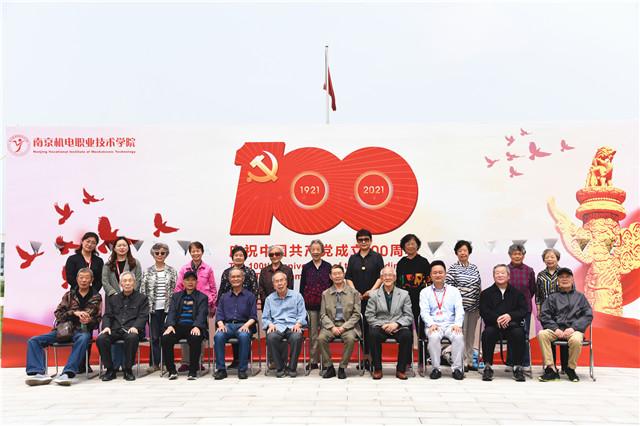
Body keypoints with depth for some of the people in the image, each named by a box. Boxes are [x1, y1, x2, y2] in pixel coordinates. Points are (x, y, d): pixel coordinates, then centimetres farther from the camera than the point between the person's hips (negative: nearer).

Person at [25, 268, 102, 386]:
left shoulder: (96, 298, 13)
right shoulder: (69, 295, 17)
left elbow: (97, 320, 13)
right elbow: (58, 313, 6)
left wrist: (90, 320, -11)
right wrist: (74, 313, -11)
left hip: (82, 330, -3)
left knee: (83, 339, -41)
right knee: (33, 341, -15)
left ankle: (67, 373, -48)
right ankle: (39, 373, -29)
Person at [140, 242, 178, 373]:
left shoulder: (172, 271, 7)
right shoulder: (148, 272, 8)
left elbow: (176, 289, 5)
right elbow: (142, 290, 7)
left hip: (168, 307, -1)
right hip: (153, 308, 1)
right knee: (154, 336, 3)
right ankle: (154, 363, 10)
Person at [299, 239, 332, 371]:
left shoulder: (328, 266, 5)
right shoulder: (306, 267, 7)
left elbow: (332, 285, 8)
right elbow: (302, 287, 9)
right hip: (310, 305, 1)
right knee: (312, 333, 5)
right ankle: (313, 361, 13)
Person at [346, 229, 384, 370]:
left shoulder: (377, 257, 5)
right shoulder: (353, 258, 13)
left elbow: (381, 277, -1)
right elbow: (348, 277, 10)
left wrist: (371, 291, -12)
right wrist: (355, 292, -4)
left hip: (373, 298, -3)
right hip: (357, 298, 3)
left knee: (372, 327, -7)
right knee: (361, 326, 5)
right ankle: (366, 357, 12)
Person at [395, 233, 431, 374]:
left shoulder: (423, 262, 2)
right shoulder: (401, 263, 10)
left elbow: (430, 282, 3)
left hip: (420, 300, -2)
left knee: (421, 331, -1)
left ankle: (421, 362, 7)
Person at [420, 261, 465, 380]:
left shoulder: (454, 291, 17)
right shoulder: (425, 292, 14)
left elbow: (459, 310, 6)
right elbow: (424, 311, 2)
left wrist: (457, 324, -13)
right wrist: (431, 324, -17)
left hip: (450, 324, 1)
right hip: (433, 325, -1)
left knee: (459, 337, -31)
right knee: (434, 337, -34)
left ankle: (457, 368, -20)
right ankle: (436, 369, -21)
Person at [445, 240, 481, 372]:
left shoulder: (474, 268, 12)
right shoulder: (453, 268, -2)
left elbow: (479, 288, 16)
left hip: (474, 307, 5)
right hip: (460, 307, -5)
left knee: (471, 335, 10)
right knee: (461, 334, -3)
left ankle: (469, 361, 19)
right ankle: (462, 362, 5)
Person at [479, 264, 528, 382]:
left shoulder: (517, 293, 17)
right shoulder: (486, 293, 15)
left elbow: (523, 311, 3)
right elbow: (483, 311, 0)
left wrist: (510, 316, -18)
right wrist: (497, 318, -19)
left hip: (512, 325, 0)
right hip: (494, 326, 0)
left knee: (519, 333, -33)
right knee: (488, 333, -33)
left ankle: (518, 368, -18)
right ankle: (488, 367, -22)